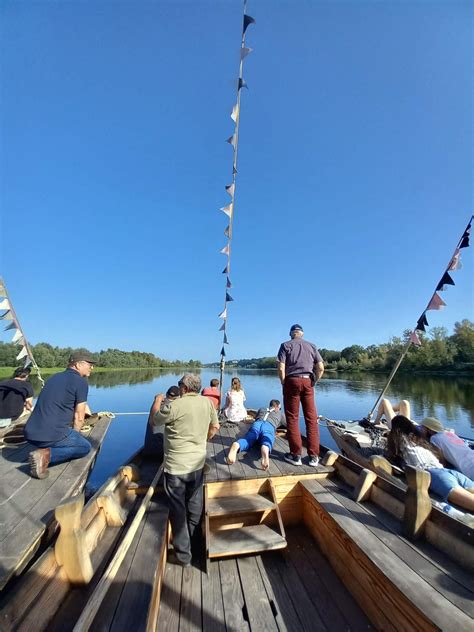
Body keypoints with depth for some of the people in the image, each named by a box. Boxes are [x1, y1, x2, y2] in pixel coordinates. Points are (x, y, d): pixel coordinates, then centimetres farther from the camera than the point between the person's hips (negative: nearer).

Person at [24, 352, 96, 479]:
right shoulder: (81, 382, -9)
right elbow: (79, 418, -5)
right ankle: (47, 455, -5)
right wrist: (73, 438, 14)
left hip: (30, 434, 9)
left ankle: (45, 452, 9)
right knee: (85, 446, 16)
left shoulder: (54, 377, 15)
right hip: (52, 434, -8)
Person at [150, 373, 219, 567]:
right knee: (194, 507, 23)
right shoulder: (207, 402, -6)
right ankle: (194, 547, 42)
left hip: (176, 467, -5)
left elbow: (154, 420, -6)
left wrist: (157, 401, 10)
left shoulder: (175, 406, -23)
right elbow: (215, 427, 6)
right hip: (198, 464, 5)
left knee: (178, 509, 16)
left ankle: (183, 554, 30)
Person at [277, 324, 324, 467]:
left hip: (292, 381, -2)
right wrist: (313, 382, 14)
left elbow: (281, 368, -6)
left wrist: (284, 384, 5)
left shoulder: (285, 345, 5)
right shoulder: (311, 346, 13)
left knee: (292, 419, 5)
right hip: (308, 381, 3)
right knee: (311, 419, 8)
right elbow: (321, 368, 5)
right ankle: (314, 456, 13)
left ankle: (296, 455, 9)